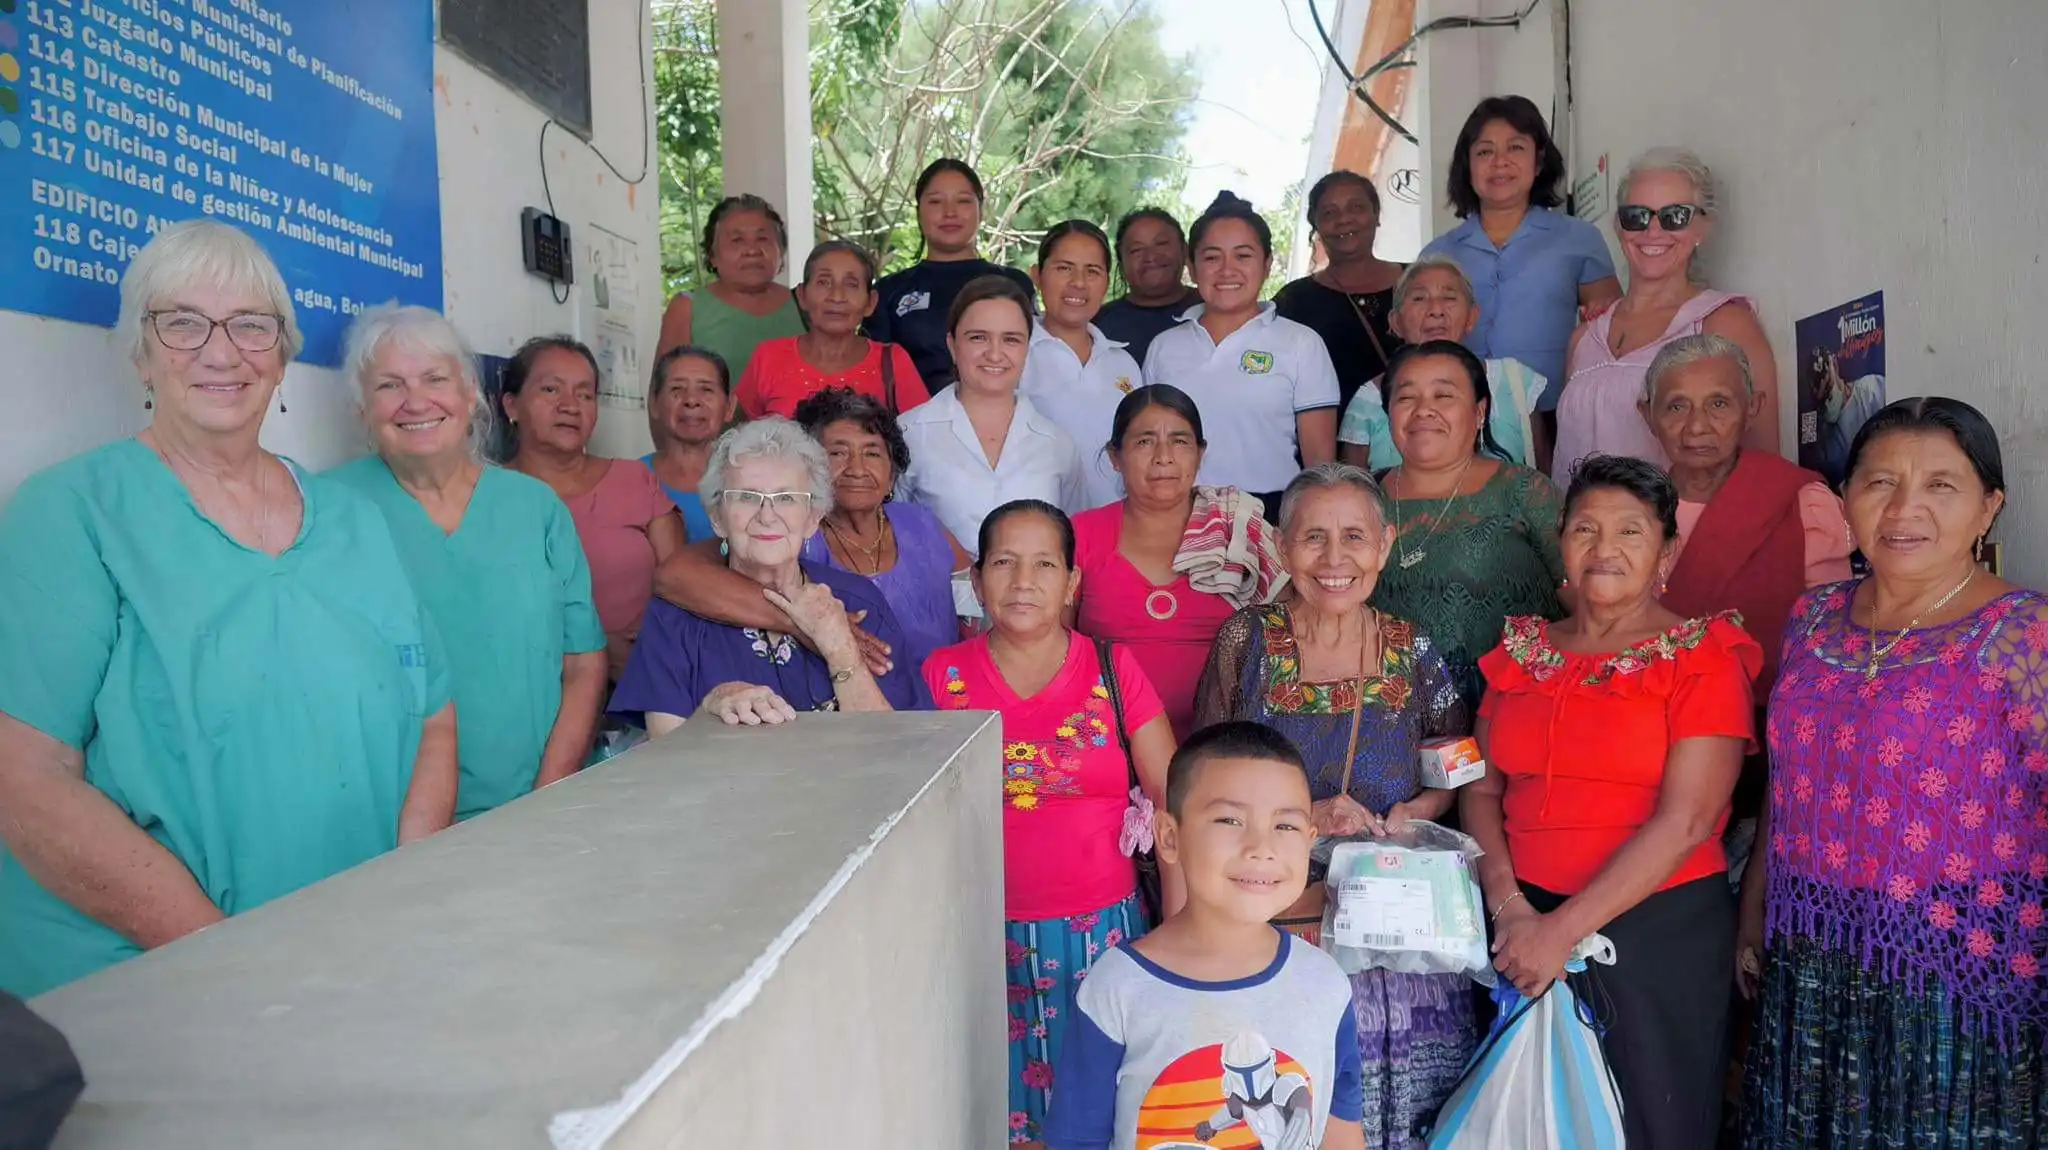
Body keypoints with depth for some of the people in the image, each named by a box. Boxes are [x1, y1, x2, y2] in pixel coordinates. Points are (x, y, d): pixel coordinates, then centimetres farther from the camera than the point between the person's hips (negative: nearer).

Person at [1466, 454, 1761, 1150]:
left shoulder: (1704, 658, -6)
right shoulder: (1521, 651, 8)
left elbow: (1686, 822, -15)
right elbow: (1482, 788, 5)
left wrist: (1563, 929, -18)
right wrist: (1508, 904, -11)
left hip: (1658, 929, -4)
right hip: (1523, 927, 4)